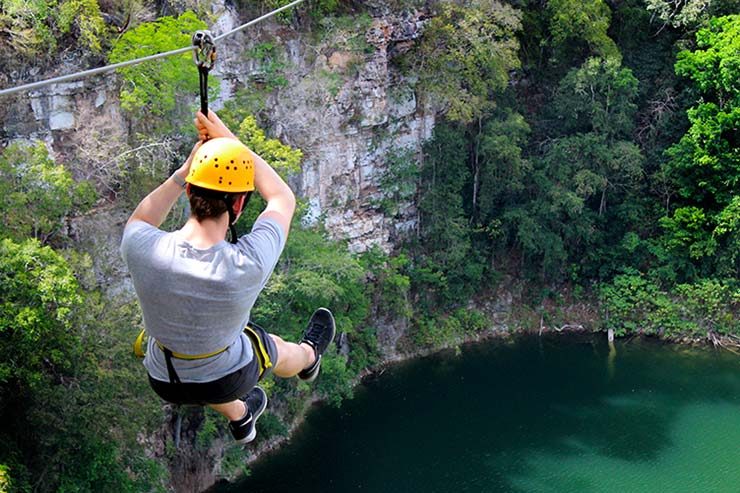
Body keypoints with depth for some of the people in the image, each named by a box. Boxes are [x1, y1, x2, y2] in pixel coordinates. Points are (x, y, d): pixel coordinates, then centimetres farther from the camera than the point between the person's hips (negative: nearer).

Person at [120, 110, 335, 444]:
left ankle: (239, 418, 70)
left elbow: (139, 221, -2)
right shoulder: (248, 265, -36)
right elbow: (284, 199, -15)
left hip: (164, 383, 2)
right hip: (228, 379, -2)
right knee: (276, 349, 33)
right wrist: (232, 142, -12)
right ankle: (308, 357, 69)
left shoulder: (142, 250, -31)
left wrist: (186, 168, -9)